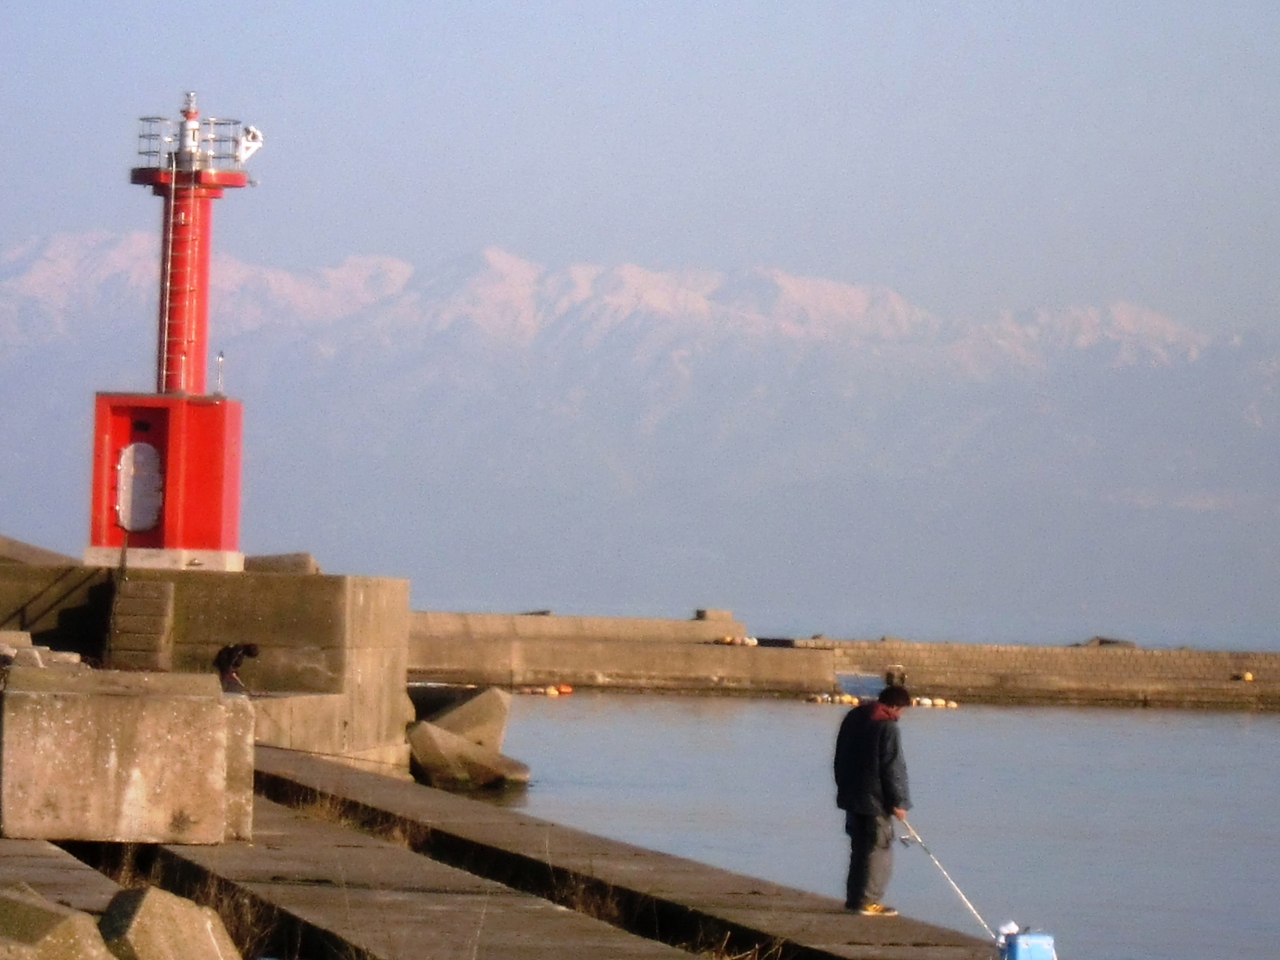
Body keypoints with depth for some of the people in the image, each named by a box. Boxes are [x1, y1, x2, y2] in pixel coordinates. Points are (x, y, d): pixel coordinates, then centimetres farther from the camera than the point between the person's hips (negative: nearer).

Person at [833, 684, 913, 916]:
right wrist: (899, 802, -13)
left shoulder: (853, 716, 10)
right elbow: (893, 768, -18)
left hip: (851, 795, 8)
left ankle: (854, 898, 19)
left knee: (860, 847, 16)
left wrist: (844, 787, 24)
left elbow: (840, 757, 17)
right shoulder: (887, 727, -16)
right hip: (875, 800, -8)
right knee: (879, 849, -2)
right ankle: (869, 901, -4)